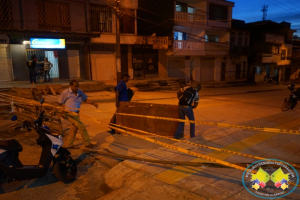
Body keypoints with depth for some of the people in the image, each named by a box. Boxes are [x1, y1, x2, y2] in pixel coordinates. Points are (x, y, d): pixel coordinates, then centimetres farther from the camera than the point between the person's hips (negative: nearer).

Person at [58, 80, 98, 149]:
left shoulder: (79, 91, 6)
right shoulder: (65, 92, -11)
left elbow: (85, 99, 9)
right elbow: (60, 103, -3)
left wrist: (93, 103, -6)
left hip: (76, 113, 7)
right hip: (70, 114, -7)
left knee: (74, 128, 16)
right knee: (82, 127, -9)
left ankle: (69, 144, 32)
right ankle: (87, 143, 5)